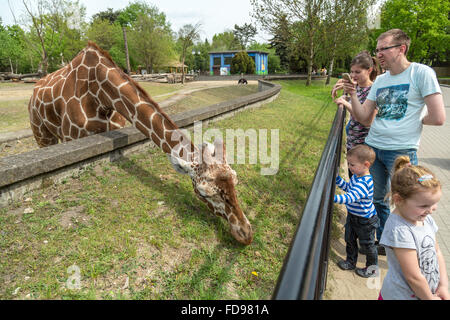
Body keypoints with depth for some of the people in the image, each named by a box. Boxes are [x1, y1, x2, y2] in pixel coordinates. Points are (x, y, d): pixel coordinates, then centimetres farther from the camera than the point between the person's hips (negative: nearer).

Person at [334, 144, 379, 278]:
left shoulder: (364, 183, -34)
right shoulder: (356, 176, -3)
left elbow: (350, 197, -45)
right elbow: (348, 187, 14)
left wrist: (333, 198, -54)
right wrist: (336, 178, 4)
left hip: (365, 220, -9)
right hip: (352, 216, 9)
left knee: (367, 244, 13)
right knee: (350, 239, 21)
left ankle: (372, 268, 35)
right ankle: (351, 261, 41)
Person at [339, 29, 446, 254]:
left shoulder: (421, 73, -7)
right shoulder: (380, 80, 11)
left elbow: (438, 118, -13)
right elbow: (364, 119, 6)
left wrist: (412, 121, 2)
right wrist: (352, 94, -5)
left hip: (401, 151, -6)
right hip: (372, 148, 6)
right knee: (377, 200, 16)